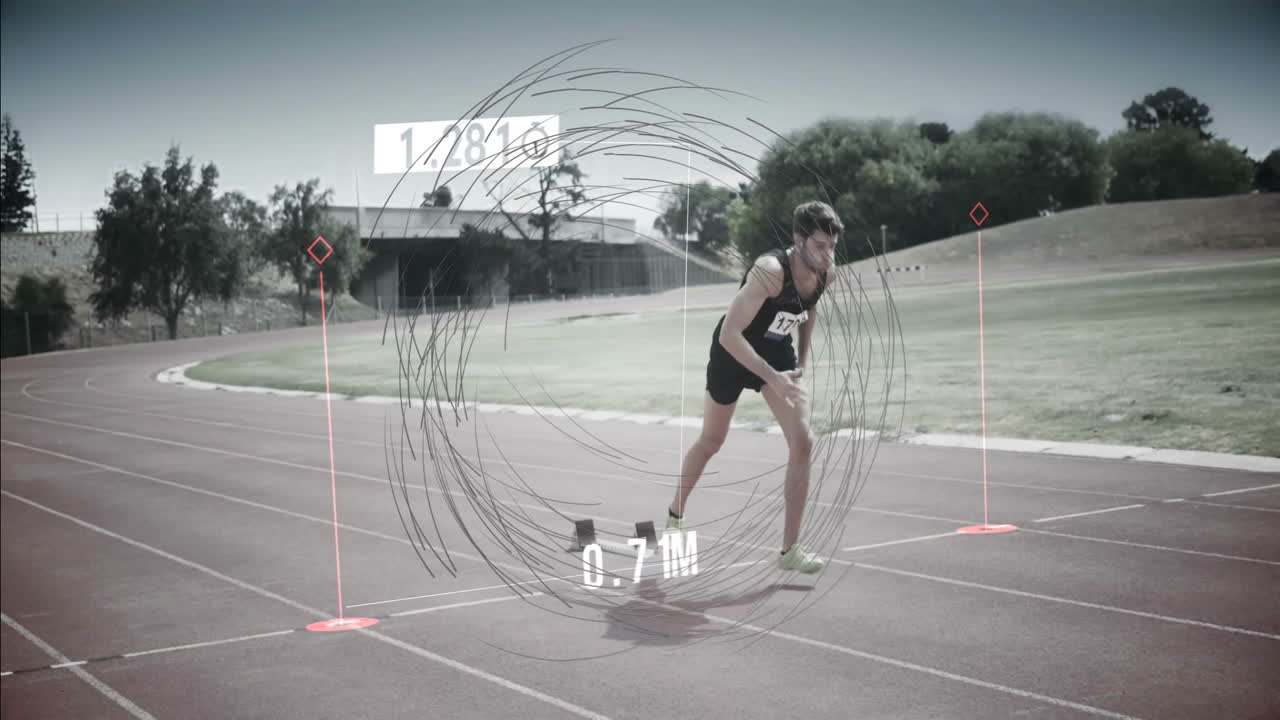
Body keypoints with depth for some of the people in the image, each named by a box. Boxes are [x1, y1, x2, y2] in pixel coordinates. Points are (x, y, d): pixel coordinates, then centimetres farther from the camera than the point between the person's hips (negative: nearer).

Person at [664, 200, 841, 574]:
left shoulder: (827, 273, -13)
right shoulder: (770, 270, -35)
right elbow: (729, 334, -37)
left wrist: (803, 356, 8)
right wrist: (772, 378, -40)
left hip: (778, 352, 5)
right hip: (733, 352, -5)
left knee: (802, 443, -10)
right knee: (711, 442, 13)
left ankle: (790, 548, -2)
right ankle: (675, 515, 41)